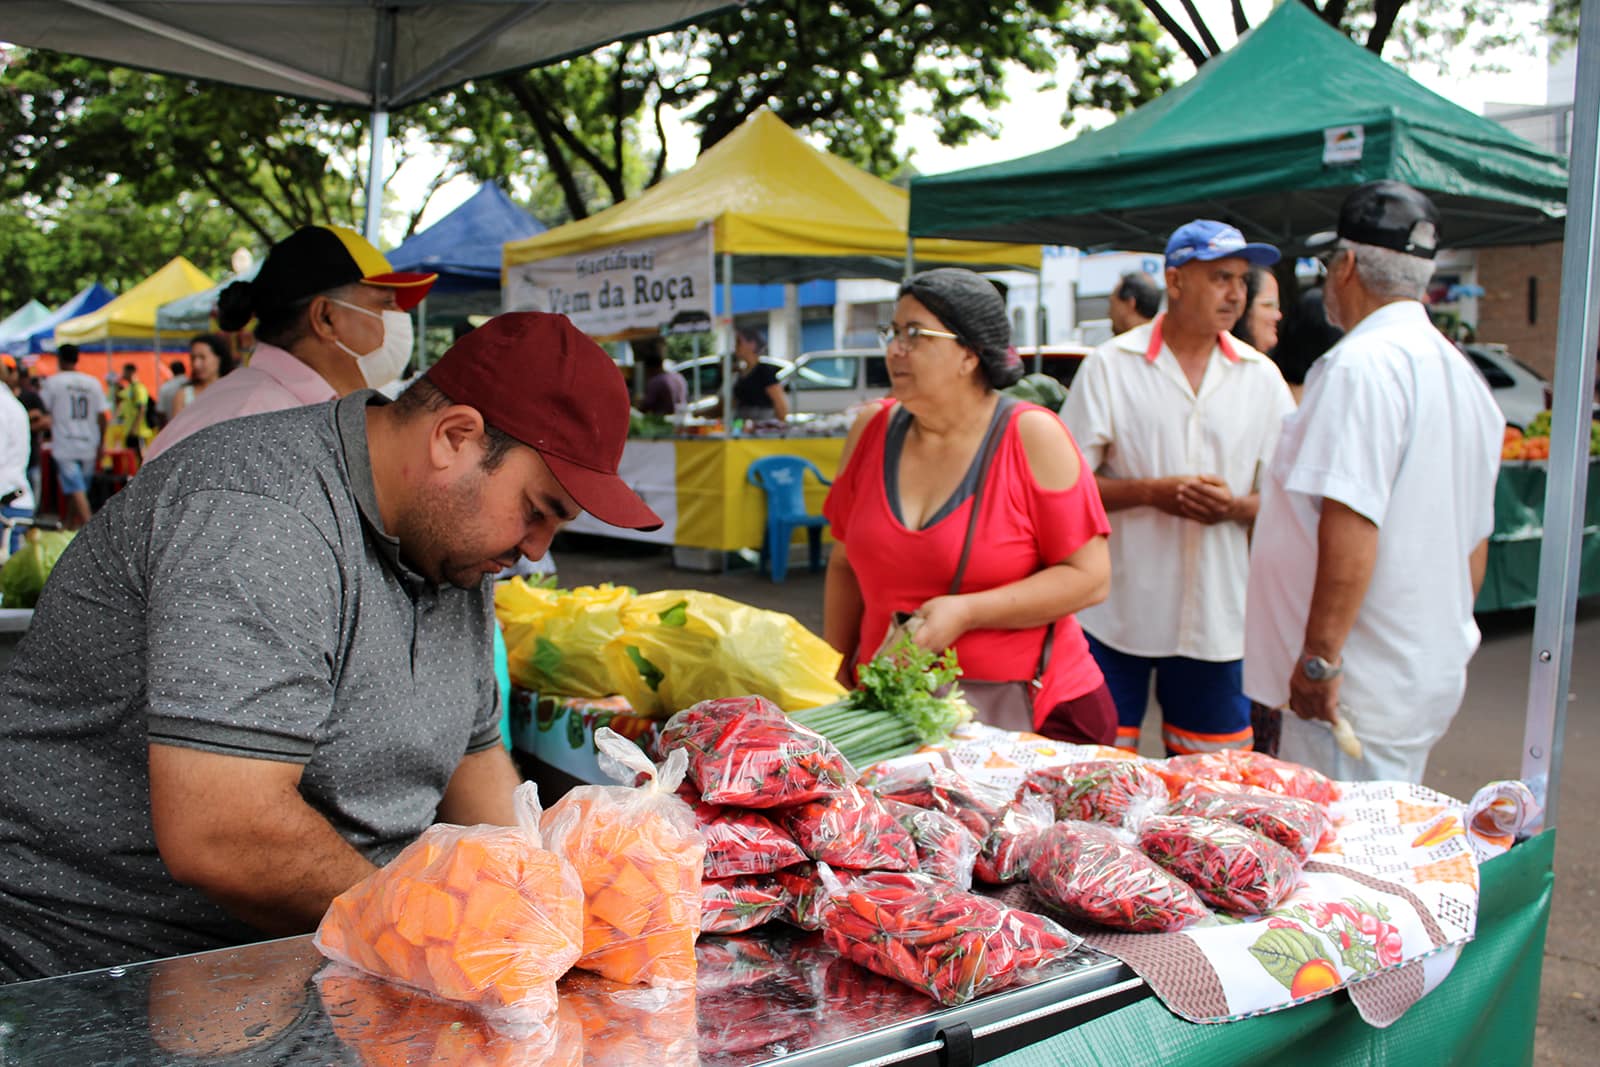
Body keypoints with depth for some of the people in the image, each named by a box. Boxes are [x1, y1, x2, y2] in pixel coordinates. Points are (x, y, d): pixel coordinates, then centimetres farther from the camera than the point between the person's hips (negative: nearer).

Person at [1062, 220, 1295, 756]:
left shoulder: (1261, 377, 8)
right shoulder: (1110, 365, -1)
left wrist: (1236, 507, -12)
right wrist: (1152, 492, -15)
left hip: (1216, 622, 3)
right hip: (1117, 612, -2)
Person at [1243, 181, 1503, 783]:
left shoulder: (1363, 364, -18)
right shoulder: (1460, 372, 14)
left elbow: (1351, 525, -26)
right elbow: (1474, 539, 19)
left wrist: (1320, 657, -22)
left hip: (1362, 688, -10)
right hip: (1433, 677, 10)